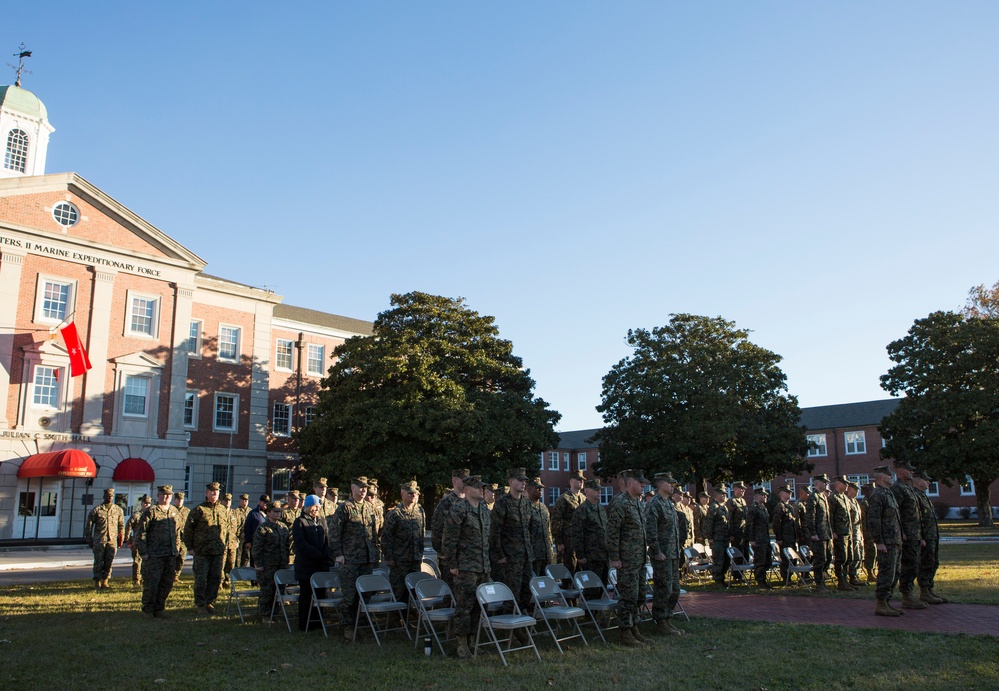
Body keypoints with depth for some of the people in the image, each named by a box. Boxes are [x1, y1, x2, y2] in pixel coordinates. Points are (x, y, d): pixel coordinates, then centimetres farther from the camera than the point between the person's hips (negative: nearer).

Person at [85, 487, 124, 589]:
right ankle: (97, 581, 10)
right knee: (98, 562, 0)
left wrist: (121, 539, 11)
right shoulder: (97, 509, 2)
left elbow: (121, 525, 15)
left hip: (112, 540, 2)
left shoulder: (118, 510, 9)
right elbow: (89, 525, 5)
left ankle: (105, 581, 13)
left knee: (109, 562, 3)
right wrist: (89, 539, 3)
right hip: (99, 540, -2)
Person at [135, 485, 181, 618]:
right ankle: (148, 610, 14)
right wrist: (143, 552, -12)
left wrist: (177, 549, 14)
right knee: (151, 583, -1)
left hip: (171, 556, 6)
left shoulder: (175, 511, 13)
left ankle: (158, 609, 21)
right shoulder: (151, 511, -6)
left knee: (167, 583, 9)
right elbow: (140, 533, -8)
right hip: (154, 555, -6)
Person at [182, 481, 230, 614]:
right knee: (201, 579, 2)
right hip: (202, 552, -4)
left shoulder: (223, 510, 12)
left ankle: (210, 602, 20)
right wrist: (190, 547, -4)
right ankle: (200, 604, 14)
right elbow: (188, 529, -1)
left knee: (216, 578, 8)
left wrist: (225, 546, 16)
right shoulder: (198, 510, -3)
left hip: (218, 552, 4)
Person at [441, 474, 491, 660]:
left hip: (483, 567, 7)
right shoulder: (458, 510, -11)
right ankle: (462, 645, 2)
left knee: (479, 605, 10)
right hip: (465, 567, -7)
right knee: (464, 605, -6)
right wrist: (452, 564, -11)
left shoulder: (485, 510, 14)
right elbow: (448, 538, -12)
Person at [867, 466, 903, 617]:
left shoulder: (889, 494, 18)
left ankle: (887, 602, 19)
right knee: (886, 574, -8)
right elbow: (873, 521, -20)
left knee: (894, 574, 13)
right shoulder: (877, 495, -14)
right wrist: (879, 542, -21)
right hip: (886, 543, -10)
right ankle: (880, 605, -3)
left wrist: (899, 539, 20)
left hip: (896, 542, 10)